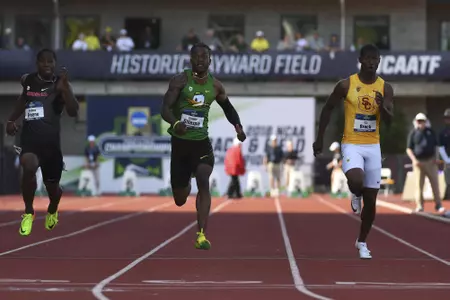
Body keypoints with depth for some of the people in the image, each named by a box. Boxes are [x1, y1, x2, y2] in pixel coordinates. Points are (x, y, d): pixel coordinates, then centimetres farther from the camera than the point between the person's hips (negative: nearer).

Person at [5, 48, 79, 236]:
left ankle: (52, 211, 50)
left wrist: (64, 88, -29)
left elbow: (73, 112, -18)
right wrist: (11, 120, 16)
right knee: (29, 167, -32)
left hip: (51, 140, 0)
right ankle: (29, 213, -12)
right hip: (29, 137, 0)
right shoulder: (27, 81, 4)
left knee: (52, 185, 12)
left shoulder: (61, 84, -5)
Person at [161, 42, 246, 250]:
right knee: (180, 200, 8)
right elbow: (165, 108, -17)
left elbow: (228, 108, 20)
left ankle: (201, 235, -26)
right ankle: (186, 183, 50)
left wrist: (238, 126, 2)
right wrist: (175, 123, -38)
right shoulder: (180, 81, -8)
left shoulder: (215, 86, 3)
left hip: (202, 142, 1)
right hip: (180, 141, -1)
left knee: (204, 182, -24)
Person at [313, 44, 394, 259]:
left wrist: (382, 106, -26)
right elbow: (328, 109, 4)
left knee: (371, 200, 5)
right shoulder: (346, 85, -7)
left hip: (373, 146, 3)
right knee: (356, 181, -31)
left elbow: (389, 121, -4)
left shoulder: (385, 88, -1)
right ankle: (356, 196, 8)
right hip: (352, 144, -3)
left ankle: (362, 242, 25)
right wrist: (320, 139, 6)